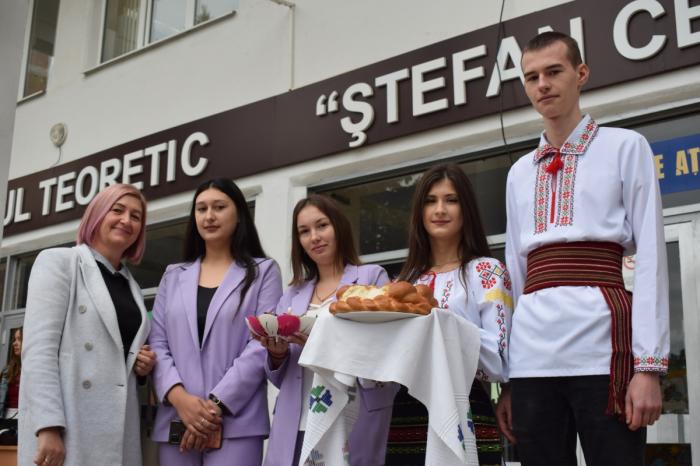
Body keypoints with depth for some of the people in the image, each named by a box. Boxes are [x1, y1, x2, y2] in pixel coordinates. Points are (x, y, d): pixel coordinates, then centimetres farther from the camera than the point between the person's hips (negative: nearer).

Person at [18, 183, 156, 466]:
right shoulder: (58, 262, 0)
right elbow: (38, 346, -11)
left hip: (118, 429, 6)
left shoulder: (131, 286, 19)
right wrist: (48, 427, -21)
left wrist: (142, 365, 4)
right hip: (66, 426, -6)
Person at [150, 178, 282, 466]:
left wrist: (217, 404, -12)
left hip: (235, 422, -3)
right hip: (175, 419, 3)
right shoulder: (173, 275, 17)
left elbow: (263, 344, -3)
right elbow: (157, 343, 8)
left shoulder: (263, 271, 7)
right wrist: (178, 396, -10)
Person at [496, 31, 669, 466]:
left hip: (601, 346, -4)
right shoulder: (520, 173, 19)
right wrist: (506, 376, 13)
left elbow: (651, 256, -1)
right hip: (531, 351, 4)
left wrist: (648, 365, -10)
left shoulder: (625, 147, 7)